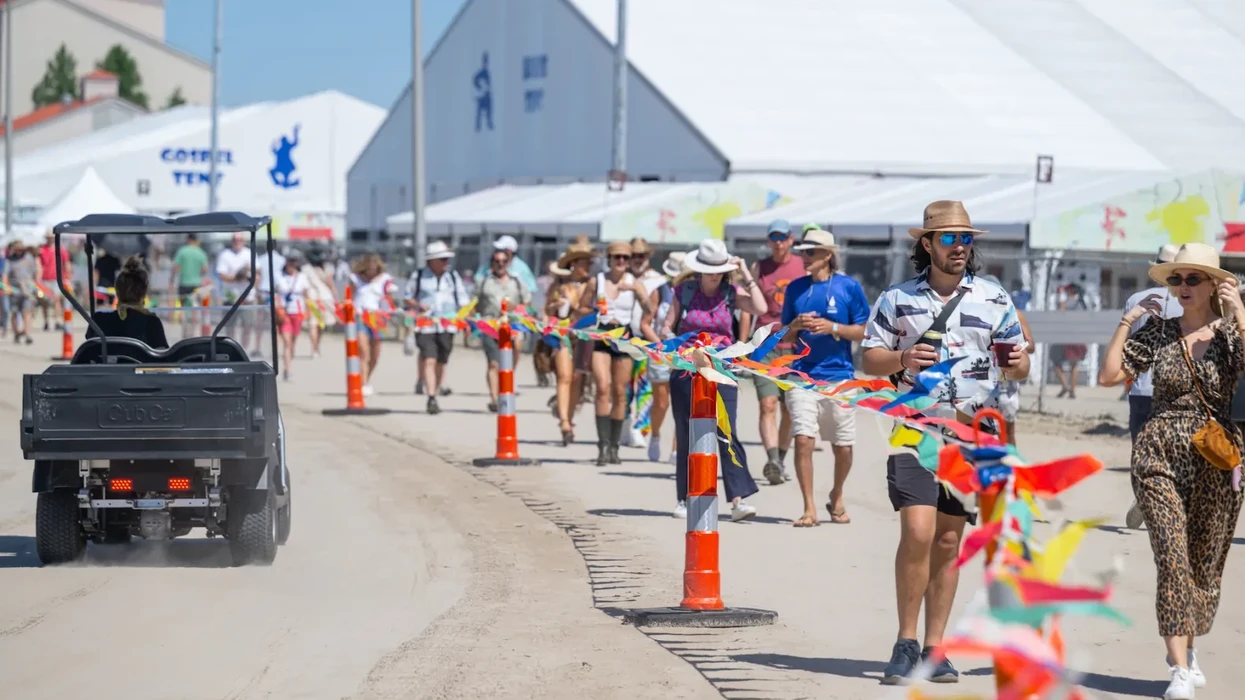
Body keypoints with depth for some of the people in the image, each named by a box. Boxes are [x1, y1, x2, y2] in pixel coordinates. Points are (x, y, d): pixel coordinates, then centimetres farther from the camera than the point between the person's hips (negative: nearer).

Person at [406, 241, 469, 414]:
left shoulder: (453, 276, 9)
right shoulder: (418, 276, 3)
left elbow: (463, 301, 11)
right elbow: (408, 299, 9)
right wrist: (417, 305, -12)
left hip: (448, 327, 3)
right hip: (425, 326, -3)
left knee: (441, 362, 8)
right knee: (429, 361, -13)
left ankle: (437, 389, 23)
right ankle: (432, 399, -18)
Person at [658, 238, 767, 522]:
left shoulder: (731, 293, 3)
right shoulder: (684, 292, 3)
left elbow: (760, 308, -12)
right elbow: (667, 327, 6)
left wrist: (746, 275, -9)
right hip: (686, 371, 1)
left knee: (727, 433, -11)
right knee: (687, 436, 5)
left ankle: (738, 500, -17)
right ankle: (685, 499, 15)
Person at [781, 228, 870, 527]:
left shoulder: (849, 287, -1)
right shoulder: (796, 288, 8)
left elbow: (863, 332, -1)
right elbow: (784, 336, 14)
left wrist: (832, 327, -15)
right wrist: (796, 326, -7)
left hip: (839, 375, -1)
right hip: (803, 375, 1)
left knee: (843, 447, 5)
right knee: (803, 440, -12)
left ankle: (837, 498, 30)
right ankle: (809, 508, -7)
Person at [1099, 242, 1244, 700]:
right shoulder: (1156, 332, 6)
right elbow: (1110, 375, 2)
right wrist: (1126, 322, 0)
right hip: (1160, 456, 0)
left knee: (1206, 562, 10)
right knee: (1172, 557, -13)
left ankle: (1187, 650, 34)